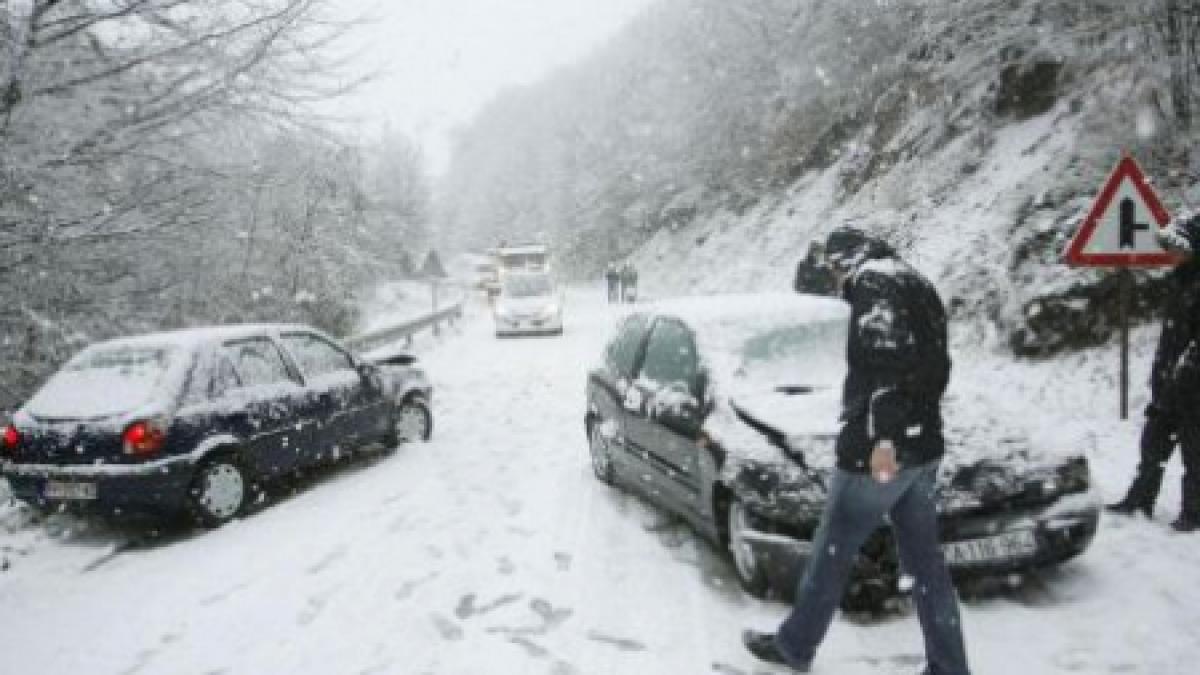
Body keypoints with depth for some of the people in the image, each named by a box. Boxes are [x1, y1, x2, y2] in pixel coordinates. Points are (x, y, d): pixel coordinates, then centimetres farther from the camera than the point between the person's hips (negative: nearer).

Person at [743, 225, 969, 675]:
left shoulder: (873, 282, -11)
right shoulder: (917, 286, 18)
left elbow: (888, 360, -25)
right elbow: (935, 367, 20)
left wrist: (883, 436, -29)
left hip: (880, 451, -9)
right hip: (922, 449, 9)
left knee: (832, 554, 7)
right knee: (925, 562, 13)